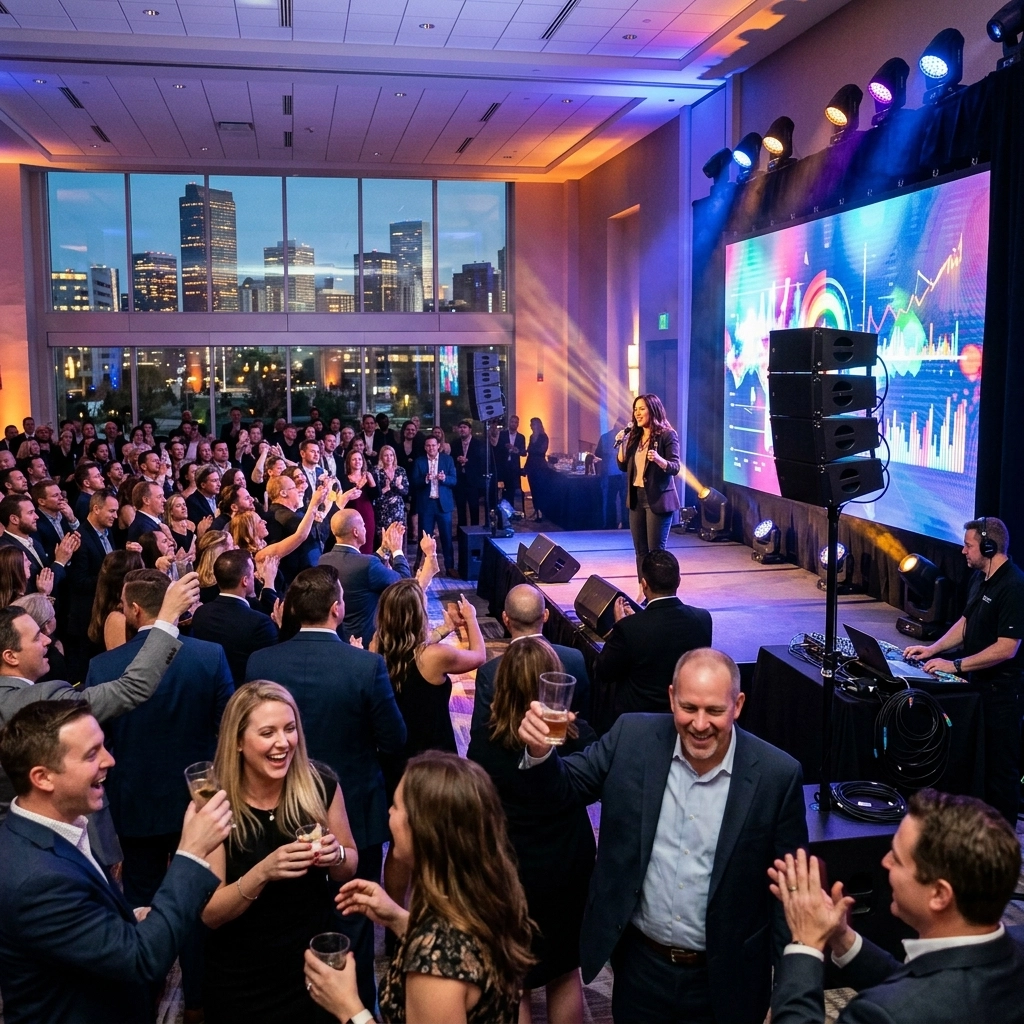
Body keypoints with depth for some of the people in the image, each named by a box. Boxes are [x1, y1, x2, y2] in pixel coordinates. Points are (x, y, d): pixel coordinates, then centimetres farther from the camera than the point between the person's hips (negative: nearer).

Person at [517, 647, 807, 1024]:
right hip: (640, 964, 2)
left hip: (724, 979, -1)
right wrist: (539, 751, -21)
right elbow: (572, 783, 0)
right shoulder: (632, 738, -11)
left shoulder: (777, 775, -16)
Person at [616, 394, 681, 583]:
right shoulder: (634, 436, 10)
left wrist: (659, 459, -33)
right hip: (636, 497, 7)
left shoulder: (667, 435, -9)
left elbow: (675, 468, -14)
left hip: (658, 498, -7)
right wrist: (621, 445, -4)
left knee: (656, 550, -4)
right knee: (640, 550, 11)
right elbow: (623, 466, 11)